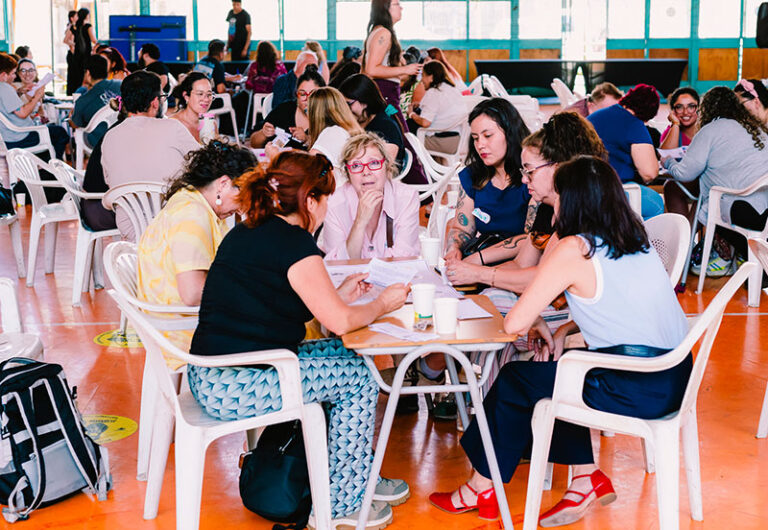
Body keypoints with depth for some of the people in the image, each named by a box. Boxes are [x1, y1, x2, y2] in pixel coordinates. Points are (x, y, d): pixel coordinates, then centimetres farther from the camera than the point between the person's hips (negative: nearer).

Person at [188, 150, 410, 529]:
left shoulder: (247, 232, 14)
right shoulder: (293, 242, -15)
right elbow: (340, 322, -15)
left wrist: (337, 294, 24)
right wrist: (382, 304, 4)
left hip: (208, 378, 10)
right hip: (238, 389, -10)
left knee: (340, 356, 20)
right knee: (358, 376, 5)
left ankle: (361, 478, 29)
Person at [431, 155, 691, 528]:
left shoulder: (574, 250, -13)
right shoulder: (636, 240, 10)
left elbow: (514, 324, -13)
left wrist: (538, 323, 8)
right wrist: (562, 331, 12)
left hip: (639, 390, -8)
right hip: (673, 377, 8)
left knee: (513, 380, 9)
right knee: (551, 372, 23)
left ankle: (481, 488, 26)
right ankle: (587, 477, 22)